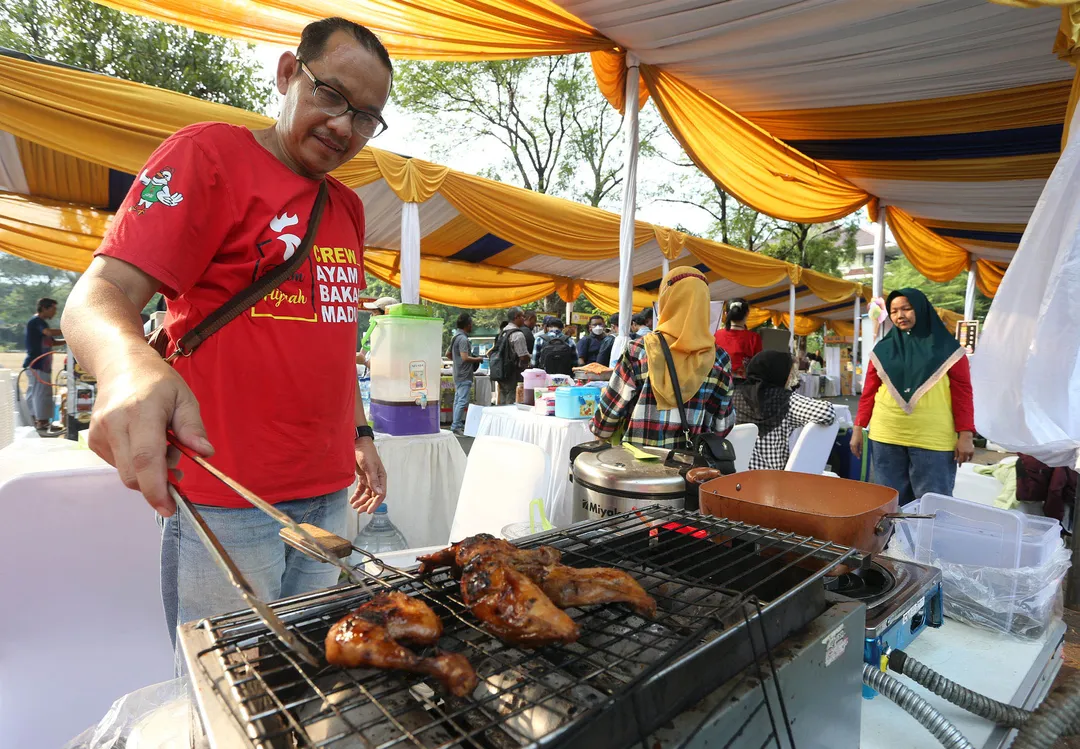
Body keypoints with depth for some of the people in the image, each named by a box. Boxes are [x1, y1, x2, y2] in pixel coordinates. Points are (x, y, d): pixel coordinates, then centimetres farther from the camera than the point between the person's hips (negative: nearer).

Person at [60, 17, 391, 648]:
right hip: (227, 501, -6)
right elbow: (96, 299, -14)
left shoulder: (348, 207, 15)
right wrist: (129, 363, -36)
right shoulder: (211, 153, -5)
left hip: (329, 494, 6)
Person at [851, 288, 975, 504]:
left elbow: (962, 393, 1)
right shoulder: (883, 349, 8)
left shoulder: (946, 348, 3)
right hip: (886, 438, 2)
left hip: (932, 440, -2)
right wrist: (858, 428, 6)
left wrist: (965, 435, -6)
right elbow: (869, 392, 10)